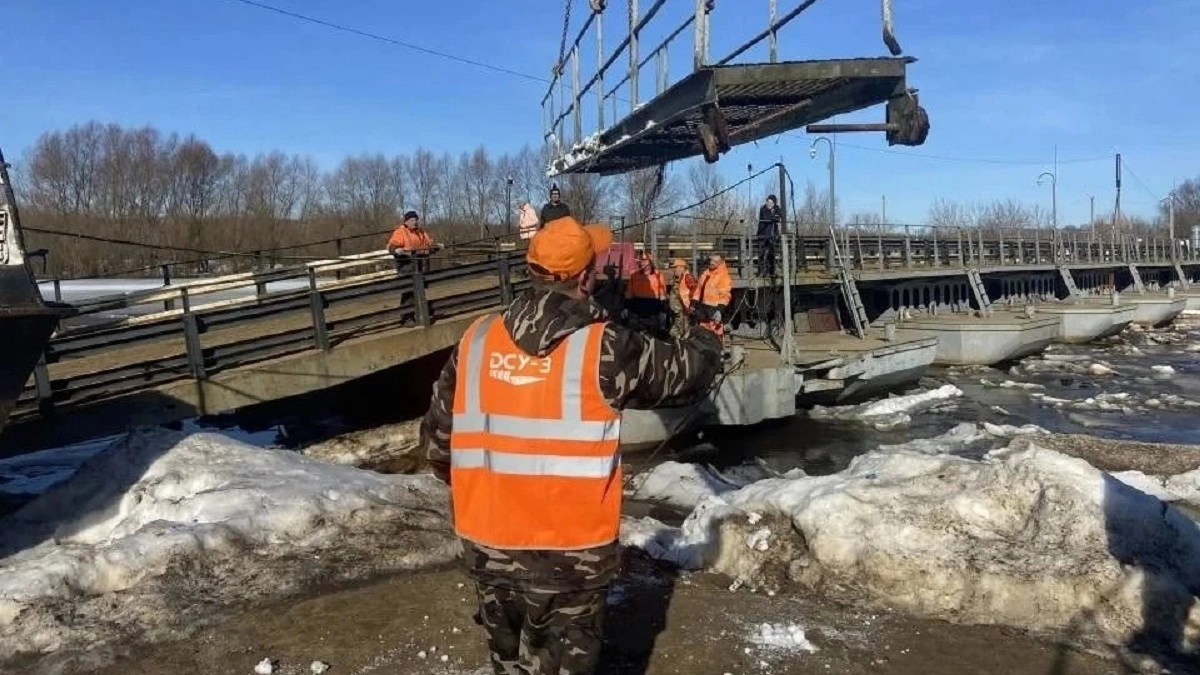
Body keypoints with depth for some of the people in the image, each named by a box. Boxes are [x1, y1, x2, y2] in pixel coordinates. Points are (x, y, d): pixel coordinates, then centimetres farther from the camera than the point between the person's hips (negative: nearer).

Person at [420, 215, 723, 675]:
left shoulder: (476, 340, -2)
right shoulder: (602, 346, -14)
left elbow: (437, 441, 5)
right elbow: (684, 372, 1)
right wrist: (708, 331, 22)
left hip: (486, 544, 4)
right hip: (571, 551, -4)